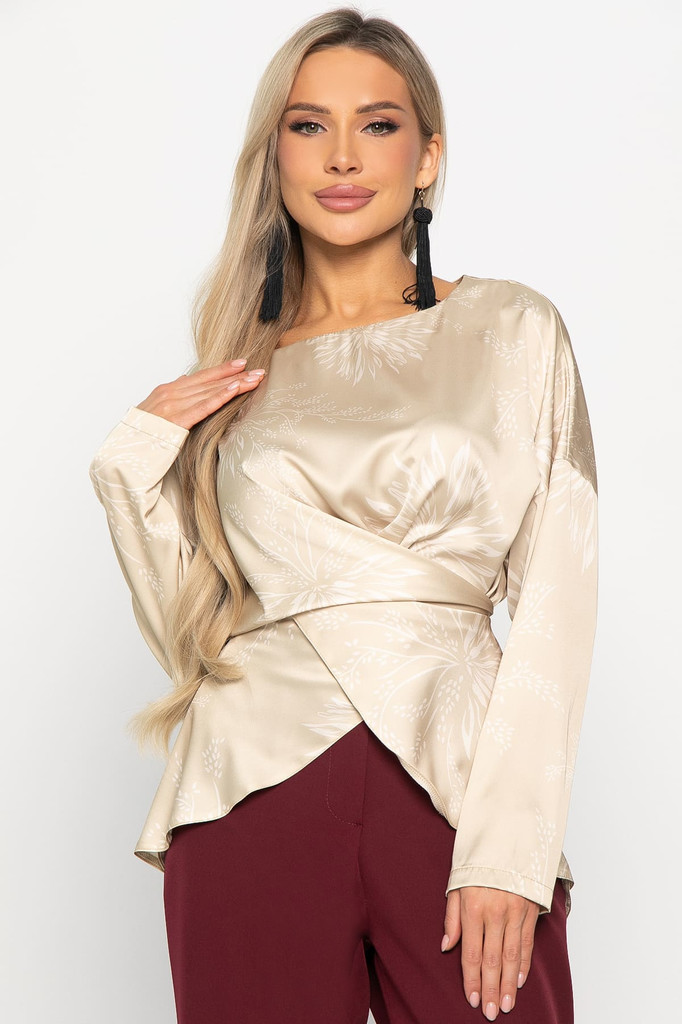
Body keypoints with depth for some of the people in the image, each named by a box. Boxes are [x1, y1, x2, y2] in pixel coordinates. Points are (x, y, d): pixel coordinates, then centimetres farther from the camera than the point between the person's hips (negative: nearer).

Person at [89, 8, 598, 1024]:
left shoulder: (511, 331, 5)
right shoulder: (236, 368, 13)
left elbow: (556, 604, -2)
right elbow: (191, 630, 11)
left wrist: (508, 848, -11)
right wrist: (132, 463, -1)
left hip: (457, 786, -1)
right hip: (258, 788, 2)